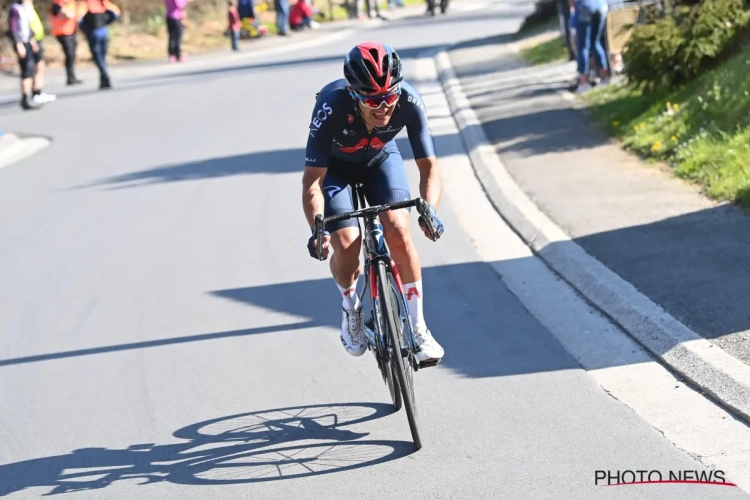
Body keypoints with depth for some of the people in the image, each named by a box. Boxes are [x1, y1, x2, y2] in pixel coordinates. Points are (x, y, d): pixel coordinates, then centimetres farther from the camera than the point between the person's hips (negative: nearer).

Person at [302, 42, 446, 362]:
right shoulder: (332, 107, -39)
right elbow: (312, 180, -34)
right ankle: (351, 309, 14)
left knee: (398, 233, -20)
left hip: (381, 159, 2)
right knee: (346, 244, -19)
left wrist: (429, 209, -45)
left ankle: (418, 329, -5)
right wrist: (317, 229, -49)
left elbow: (428, 166, -26)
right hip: (335, 166, -1)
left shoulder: (409, 102, -33)